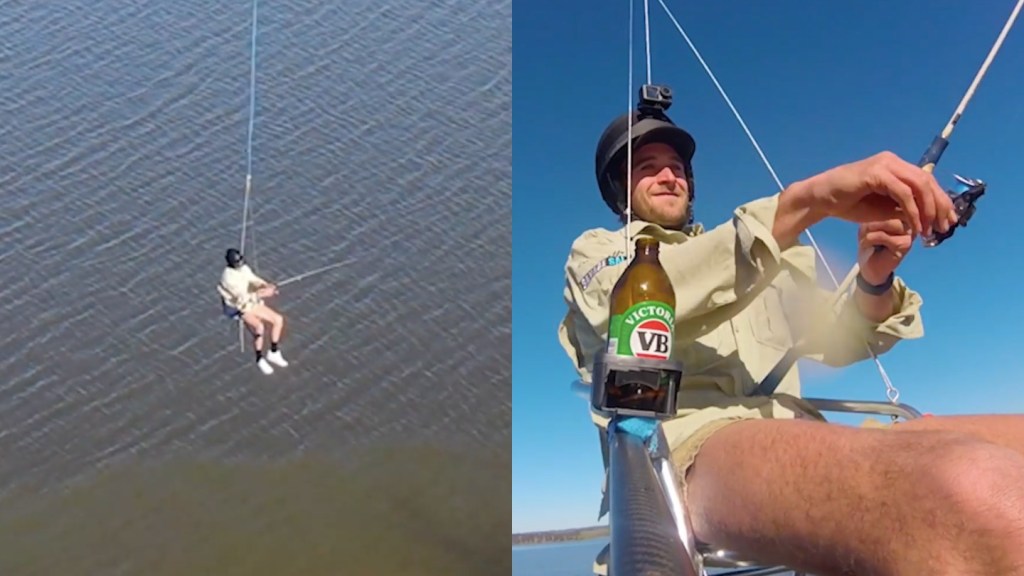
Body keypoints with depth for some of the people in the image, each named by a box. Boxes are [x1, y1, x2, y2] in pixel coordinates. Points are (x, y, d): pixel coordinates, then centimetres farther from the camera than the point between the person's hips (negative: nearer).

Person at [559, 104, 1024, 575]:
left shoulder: (755, 261, 35)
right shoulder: (595, 250, 18)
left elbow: (837, 342, 24)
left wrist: (875, 282, 0)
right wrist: (804, 200, -17)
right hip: (687, 443, -7)